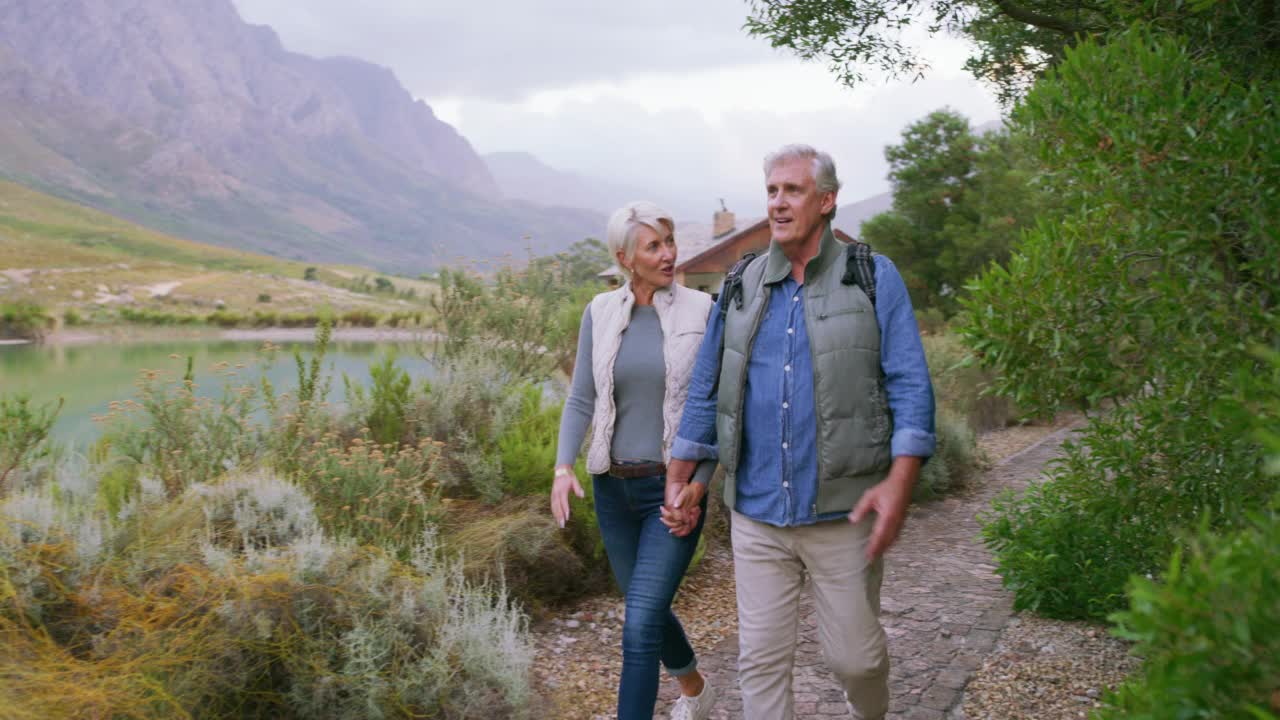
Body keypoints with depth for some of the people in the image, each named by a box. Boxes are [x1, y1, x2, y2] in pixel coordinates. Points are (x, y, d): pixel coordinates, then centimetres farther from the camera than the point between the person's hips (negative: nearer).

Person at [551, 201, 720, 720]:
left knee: (640, 625, -12)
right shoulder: (600, 313, 1)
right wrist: (564, 467, -14)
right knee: (649, 608, 20)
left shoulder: (701, 311, -7)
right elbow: (581, 399, 2)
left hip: (673, 490, -4)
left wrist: (698, 486, -13)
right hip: (614, 488, 4)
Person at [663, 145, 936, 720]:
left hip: (842, 514, -2)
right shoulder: (741, 289, 8)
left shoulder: (874, 279, -1)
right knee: (760, 660, 4)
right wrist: (678, 480, 13)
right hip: (757, 515, 3)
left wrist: (899, 483, -17)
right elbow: (705, 391, 15)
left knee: (854, 655, 7)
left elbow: (910, 386, -6)